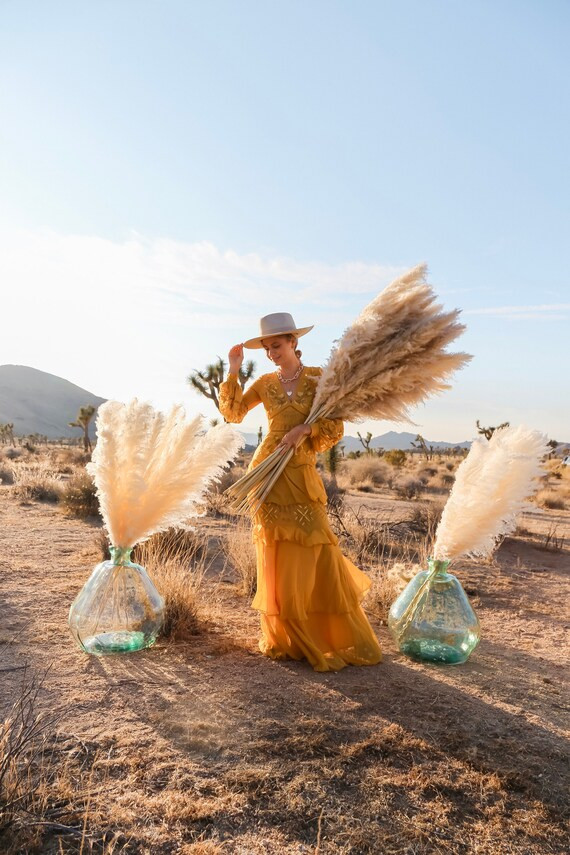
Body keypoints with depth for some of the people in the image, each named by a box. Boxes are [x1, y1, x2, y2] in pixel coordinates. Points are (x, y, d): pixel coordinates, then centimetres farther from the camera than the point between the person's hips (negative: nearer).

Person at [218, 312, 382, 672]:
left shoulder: (318, 378, 2)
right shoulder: (265, 382, 9)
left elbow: (336, 426, -1)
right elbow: (233, 413, 9)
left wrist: (304, 429, -16)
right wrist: (233, 372, 3)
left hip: (303, 476, -1)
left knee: (317, 554, -1)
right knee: (276, 559, 4)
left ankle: (341, 639, 16)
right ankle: (286, 639, 19)